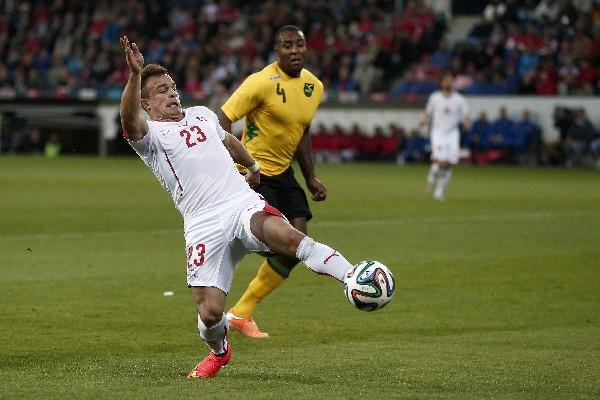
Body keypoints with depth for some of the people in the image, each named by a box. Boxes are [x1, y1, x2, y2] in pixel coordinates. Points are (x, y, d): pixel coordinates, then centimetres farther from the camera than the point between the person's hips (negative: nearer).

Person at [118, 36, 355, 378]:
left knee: (284, 234, -33)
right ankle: (219, 351, 26)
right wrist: (135, 75, -37)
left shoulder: (202, 115, 22)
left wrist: (252, 165, 59)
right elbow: (130, 121, -22)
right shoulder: (149, 134, 3)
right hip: (204, 226, -3)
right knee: (209, 314, -9)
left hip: (243, 204, 3)